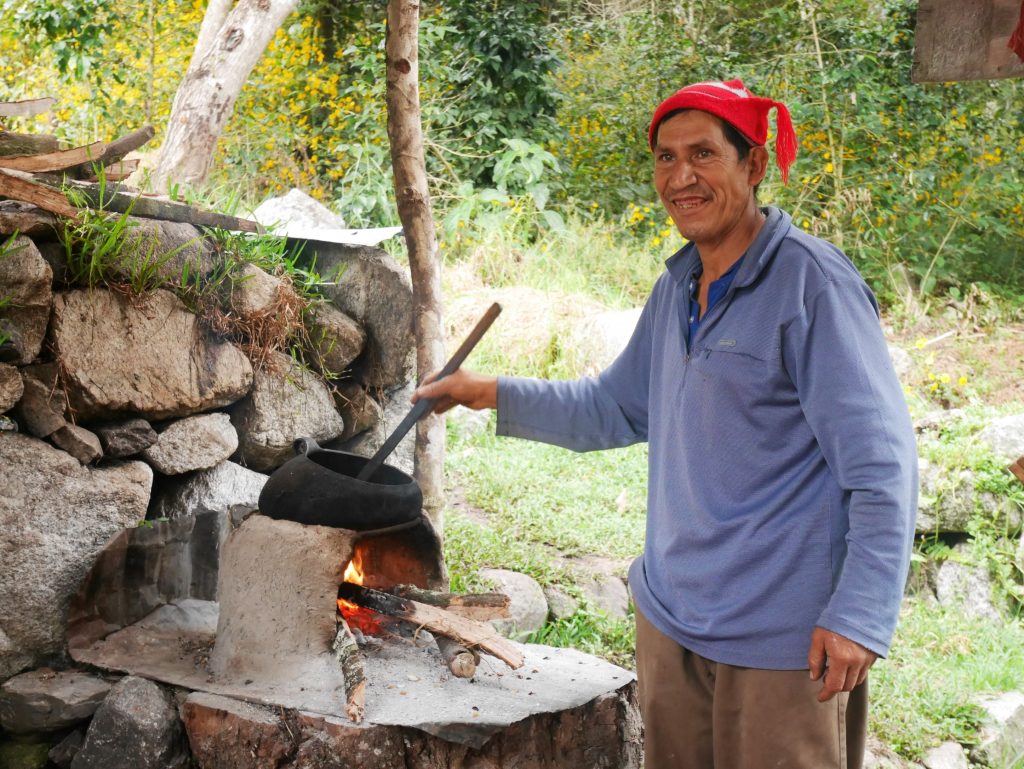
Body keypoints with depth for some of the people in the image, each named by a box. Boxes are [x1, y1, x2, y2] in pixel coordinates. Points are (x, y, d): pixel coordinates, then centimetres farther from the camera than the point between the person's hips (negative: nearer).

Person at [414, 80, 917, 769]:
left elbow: (882, 465, -18)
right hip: (670, 613, 8)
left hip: (781, 635, -8)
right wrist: (492, 393, 13)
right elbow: (614, 409, 21)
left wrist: (861, 616, -23)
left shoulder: (811, 282, -16)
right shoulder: (676, 288, 10)